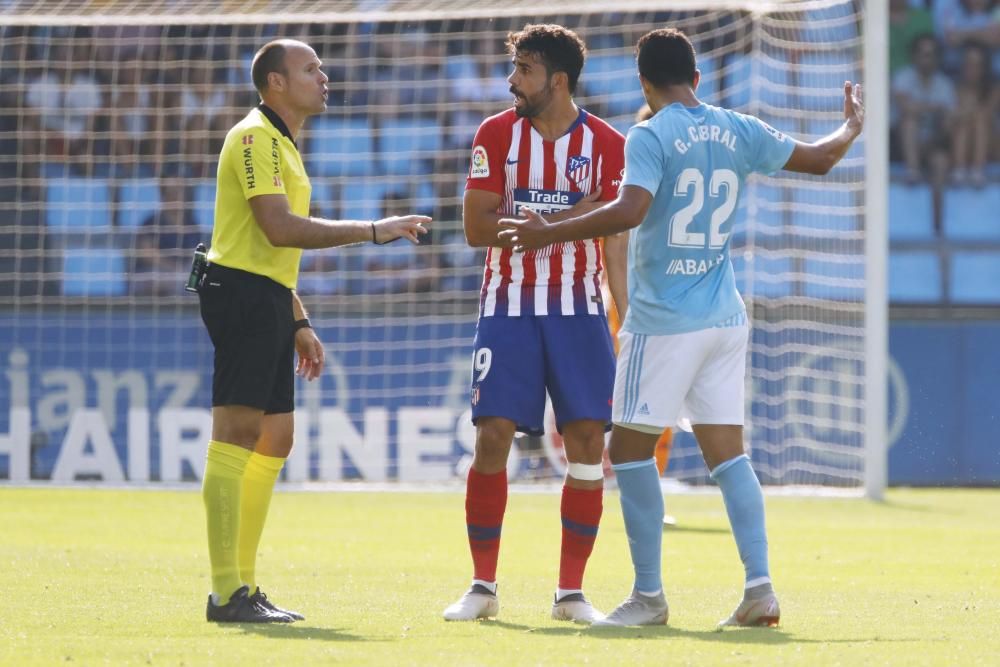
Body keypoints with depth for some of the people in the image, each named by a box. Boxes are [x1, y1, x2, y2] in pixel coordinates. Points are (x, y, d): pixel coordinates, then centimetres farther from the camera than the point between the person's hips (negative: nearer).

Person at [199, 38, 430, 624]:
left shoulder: (283, 145, 22)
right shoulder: (255, 138, -10)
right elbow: (279, 228, -21)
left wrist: (299, 323, 24)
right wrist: (373, 231, -19)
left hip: (269, 300, 10)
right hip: (240, 291, -10)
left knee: (274, 440, 10)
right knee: (238, 434, -12)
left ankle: (245, 584, 13)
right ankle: (227, 593, -15)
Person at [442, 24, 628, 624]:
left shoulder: (607, 144, 1)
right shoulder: (497, 134, 1)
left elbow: (616, 238, 2)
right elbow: (476, 227, -5)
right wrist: (563, 217, -15)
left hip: (579, 308, 0)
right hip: (509, 305, 0)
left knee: (588, 438, -5)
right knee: (493, 435, -7)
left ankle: (571, 591, 4)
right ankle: (483, 586, 4)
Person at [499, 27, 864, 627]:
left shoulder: (651, 137, -11)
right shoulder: (739, 132, 7)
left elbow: (629, 211, -25)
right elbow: (820, 158, 17)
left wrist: (549, 233, -19)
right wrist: (854, 125, 37)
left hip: (663, 323, -6)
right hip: (725, 318, 6)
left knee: (631, 447, 3)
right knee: (727, 451, 7)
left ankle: (649, 596, 2)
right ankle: (760, 589, -2)